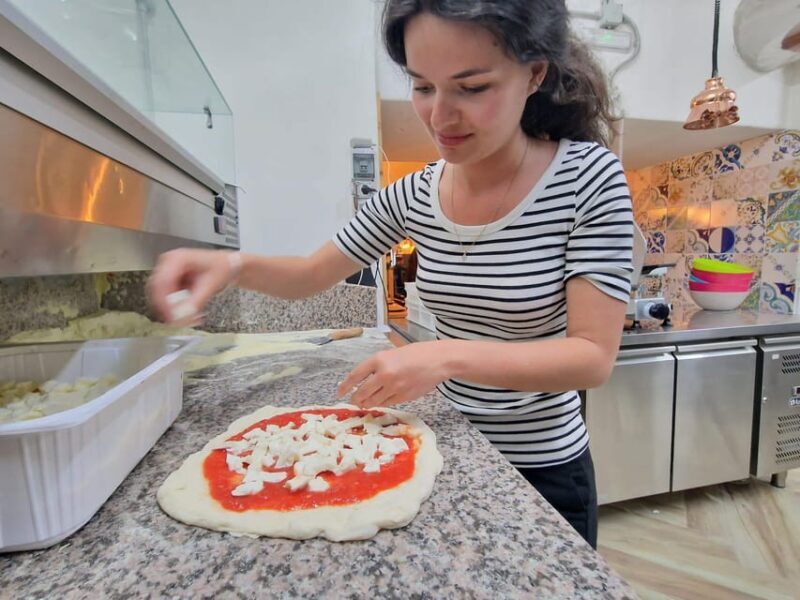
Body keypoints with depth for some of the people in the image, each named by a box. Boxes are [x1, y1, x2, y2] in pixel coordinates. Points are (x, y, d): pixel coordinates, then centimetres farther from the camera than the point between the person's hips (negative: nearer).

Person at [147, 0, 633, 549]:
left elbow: (594, 357, -21)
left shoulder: (588, 176, -18)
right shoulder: (412, 196, -8)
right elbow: (312, 275, 1)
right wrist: (232, 264, -18)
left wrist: (449, 357, -34)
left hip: (542, 472, -3)